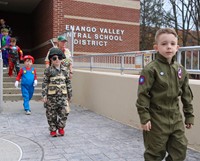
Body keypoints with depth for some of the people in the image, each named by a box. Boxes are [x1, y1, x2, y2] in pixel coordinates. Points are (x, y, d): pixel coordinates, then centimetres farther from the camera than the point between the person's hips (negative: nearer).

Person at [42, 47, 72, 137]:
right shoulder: (48, 70, -3)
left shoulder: (65, 70, 5)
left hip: (63, 95, 2)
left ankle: (61, 127, 20)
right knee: (51, 114, 6)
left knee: (64, 113, -2)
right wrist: (44, 95, -10)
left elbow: (68, 82, 10)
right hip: (51, 96, -2)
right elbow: (44, 83, -4)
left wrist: (70, 94, 11)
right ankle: (53, 130, 22)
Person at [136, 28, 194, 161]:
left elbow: (187, 94, 11)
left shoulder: (181, 70, 4)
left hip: (176, 119, 6)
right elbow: (142, 95, -15)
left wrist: (189, 115, 13)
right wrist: (144, 117, -16)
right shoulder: (150, 69, -15)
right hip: (156, 120, -5)